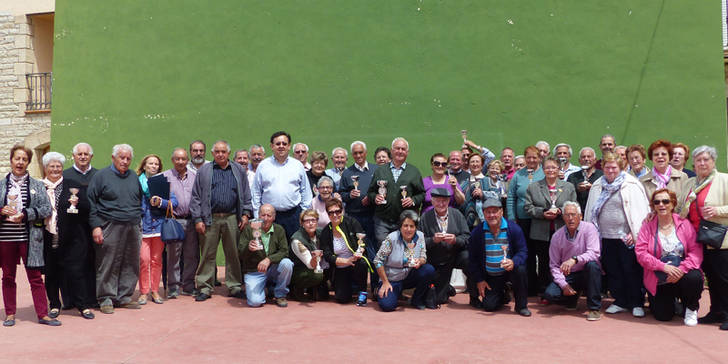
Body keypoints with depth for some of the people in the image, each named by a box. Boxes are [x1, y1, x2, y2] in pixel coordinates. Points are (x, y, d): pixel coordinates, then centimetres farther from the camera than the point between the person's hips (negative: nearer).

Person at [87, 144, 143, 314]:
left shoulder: (134, 178, 16)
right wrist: (95, 226, -11)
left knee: (130, 266, 7)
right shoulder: (101, 176, 1)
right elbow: (91, 203, -3)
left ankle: (124, 297, 18)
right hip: (110, 228, -5)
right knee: (107, 266, -3)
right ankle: (106, 299, 8)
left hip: (132, 229, 5)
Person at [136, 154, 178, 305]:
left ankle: (155, 291, 15)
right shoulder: (137, 182, 5)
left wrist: (160, 202, -14)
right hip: (143, 225, -2)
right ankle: (143, 292, 5)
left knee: (157, 259, 6)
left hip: (159, 225, 2)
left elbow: (174, 202, 1)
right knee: (144, 259, -7)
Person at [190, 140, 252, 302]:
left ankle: (234, 287, 14)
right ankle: (204, 288, 10)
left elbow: (246, 194, 13)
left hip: (232, 218, 1)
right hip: (210, 219, -1)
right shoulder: (203, 171, 8)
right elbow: (196, 197, 5)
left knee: (233, 254, 5)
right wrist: (198, 219, -3)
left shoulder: (239, 171, 12)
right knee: (207, 255, 2)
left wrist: (246, 214, 2)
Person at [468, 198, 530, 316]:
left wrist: (513, 262, -30)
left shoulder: (513, 228, -9)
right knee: (489, 306, -9)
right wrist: (479, 280, -3)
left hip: (509, 270, -1)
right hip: (490, 276, 1)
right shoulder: (477, 232, -5)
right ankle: (502, 294, 29)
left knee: (520, 269, -35)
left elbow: (523, 251, -8)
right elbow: (472, 259, 1)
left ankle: (521, 305, -12)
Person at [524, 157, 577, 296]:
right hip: (541, 234, 0)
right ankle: (544, 293, 11)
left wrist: (560, 211, -13)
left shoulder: (569, 187, 11)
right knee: (543, 263, 2)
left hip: (562, 233, 0)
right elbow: (528, 207, 3)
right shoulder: (533, 187, 10)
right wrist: (543, 213, -11)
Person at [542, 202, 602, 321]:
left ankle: (594, 308, -23)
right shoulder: (557, 236, -2)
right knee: (549, 294, -22)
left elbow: (594, 253, -24)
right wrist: (563, 285, -14)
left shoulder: (588, 228, -10)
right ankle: (572, 299, 15)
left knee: (592, 264, -35)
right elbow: (554, 265, 1)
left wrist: (574, 259, -40)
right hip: (568, 276, 2)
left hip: (587, 274, -2)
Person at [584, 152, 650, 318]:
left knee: (631, 271, -1)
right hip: (605, 237, 5)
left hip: (626, 237, -4)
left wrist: (635, 233, -11)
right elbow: (590, 212, 16)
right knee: (612, 271, 9)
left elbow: (641, 210, -6)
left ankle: (637, 304, 11)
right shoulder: (597, 186, 12)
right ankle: (620, 302, 21)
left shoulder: (631, 185, -2)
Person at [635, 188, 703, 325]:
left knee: (694, 278, -34)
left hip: (682, 274, 0)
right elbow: (640, 252, -8)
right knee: (663, 316, -6)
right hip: (658, 281, 0)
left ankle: (691, 308, -2)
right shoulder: (647, 227, 1)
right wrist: (663, 267, -20)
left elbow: (696, 250, -7)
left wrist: (682, 269, -22)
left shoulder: (684, 224, 0)